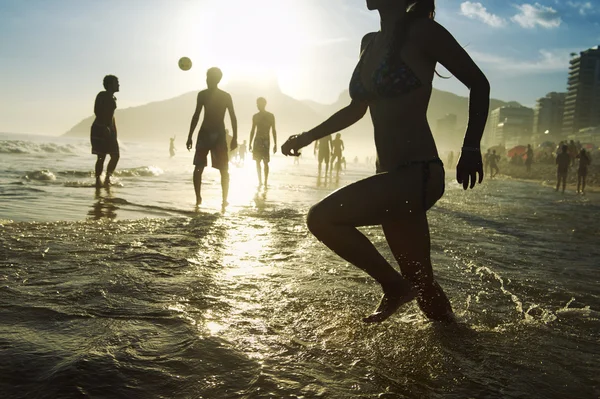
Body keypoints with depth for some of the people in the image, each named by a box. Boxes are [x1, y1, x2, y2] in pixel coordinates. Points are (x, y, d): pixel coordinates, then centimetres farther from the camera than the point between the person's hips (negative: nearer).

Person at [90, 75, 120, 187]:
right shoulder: (102, 95, -6)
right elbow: (96, 111, -16)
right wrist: (105, 127, -23)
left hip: (109, 129, 8)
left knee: (115, 155, 1)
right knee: (101, 157, -10)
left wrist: (114, 131, 17)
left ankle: (107, 179, 11)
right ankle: (98, 181, -3)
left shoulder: (113, 98, 17)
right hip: (99, 128, -7)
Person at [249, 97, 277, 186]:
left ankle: (265, 182, -1)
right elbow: (253, 130, 15)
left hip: (265, 141, -4)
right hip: (257, 140, 4)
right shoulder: (255, 116, 10)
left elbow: (274, 131, -1)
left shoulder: (270, 116, 0)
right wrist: (250, 144, 11)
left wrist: (275, 144, -6)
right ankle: (260, 181, 9)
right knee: (257, 162, 2)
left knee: (265, 162, -6)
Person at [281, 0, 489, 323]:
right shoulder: (369, 43, 14)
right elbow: (357, 109, 24)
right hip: (391, 176, 7)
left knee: (322, 218, -18)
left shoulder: (421, 32, -7)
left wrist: (471, 148, -11)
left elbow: (478, 83, -2)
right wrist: (308, 136, 20)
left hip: (418, 174, -7)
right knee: (421, 283, 12)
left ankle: (394, 287, 0)